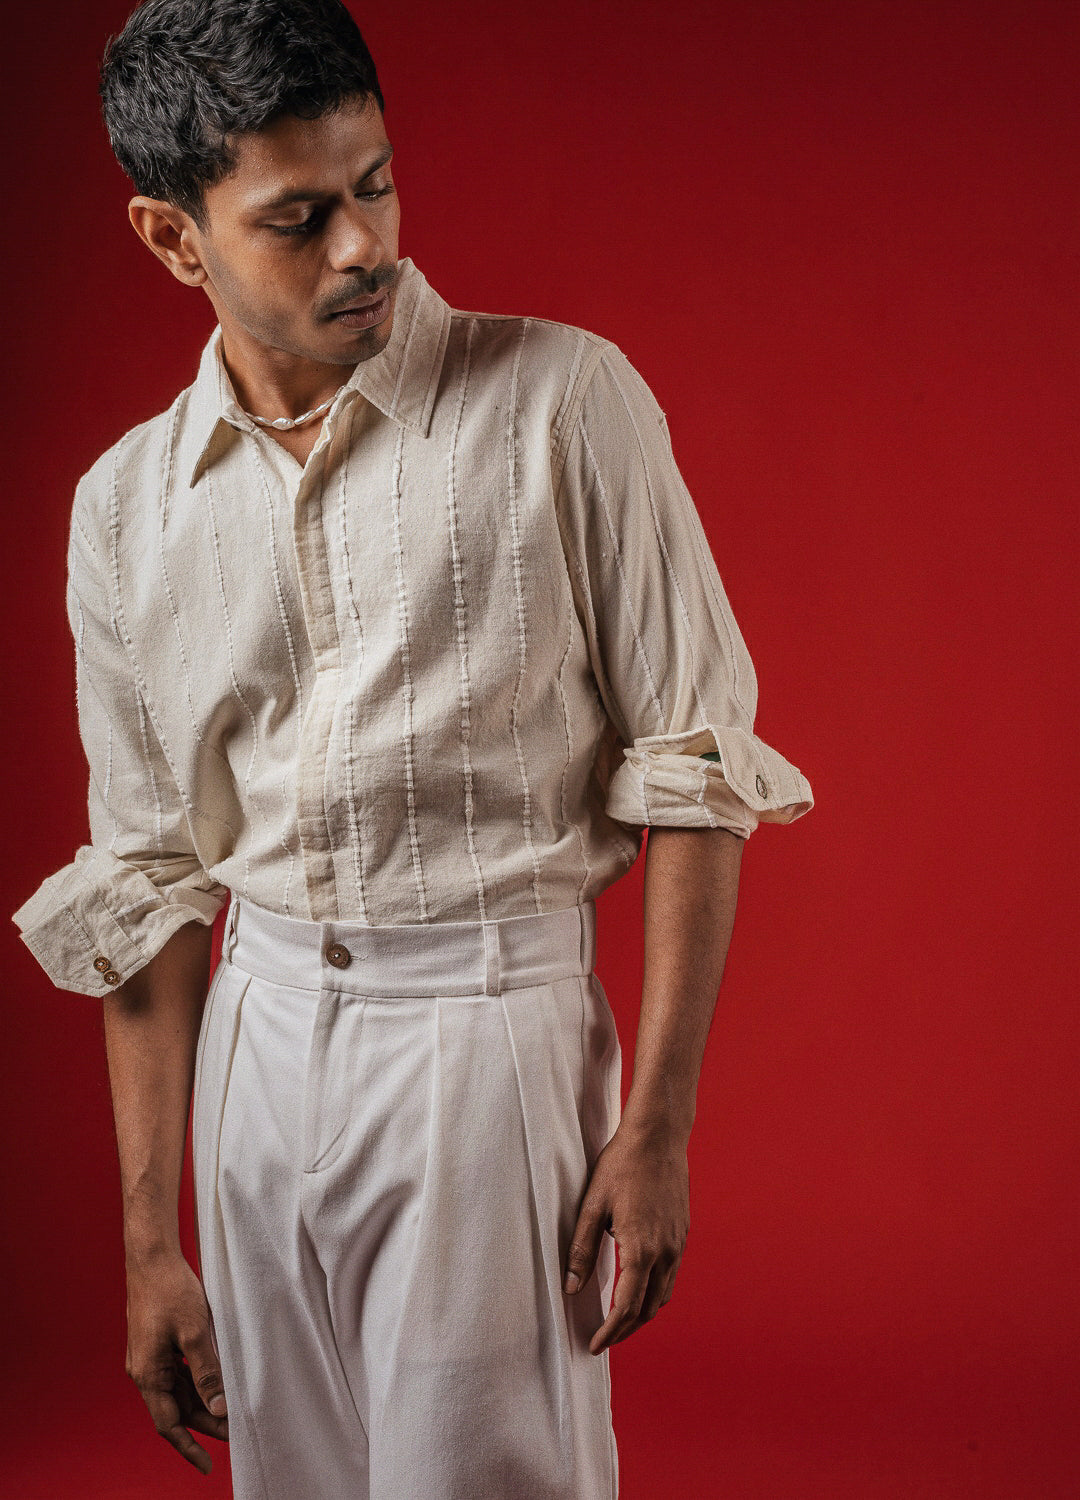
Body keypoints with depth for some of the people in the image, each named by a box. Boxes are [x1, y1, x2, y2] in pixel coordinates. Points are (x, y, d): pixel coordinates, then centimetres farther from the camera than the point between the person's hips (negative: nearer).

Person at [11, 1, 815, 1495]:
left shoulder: (562, 401, -7)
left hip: (491, 1029, -4)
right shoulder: (127, 505, 4)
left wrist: (655, 1127, -11)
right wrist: (150, 1245, 9)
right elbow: (149, 881, 9)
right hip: (262, 1035, 4)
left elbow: (692, 769, -6)